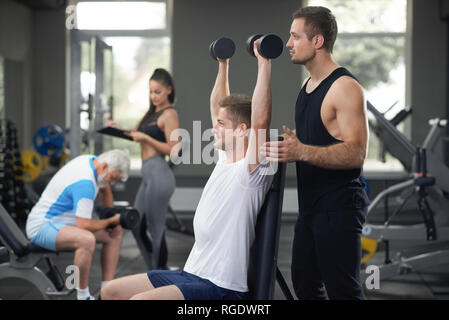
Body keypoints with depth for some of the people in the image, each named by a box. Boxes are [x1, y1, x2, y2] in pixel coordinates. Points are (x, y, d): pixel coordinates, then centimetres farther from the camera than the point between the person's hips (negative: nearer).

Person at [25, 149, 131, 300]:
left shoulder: (93, 160, 2)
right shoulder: (85, 183, -29)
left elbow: (105, 189, 23)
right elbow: (83, 224, -32)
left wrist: (111, 217, 14)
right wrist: (110, 221, -16)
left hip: (63, 222, 11)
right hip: (42, 226, -11)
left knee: (115, 234, 7)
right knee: (87, 239, -39)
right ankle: (83, 295, -24)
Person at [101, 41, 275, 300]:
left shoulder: (252, 171, -14)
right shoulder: (226, 160, 12)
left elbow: (260, 120, -30)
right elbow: (217, 107, 23)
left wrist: (264, 63, -28)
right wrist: (223, 64, 25)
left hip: (220, 287, -10)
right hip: (191, 273, 10)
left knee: (139, 299, -28)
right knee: (111, 292, 8)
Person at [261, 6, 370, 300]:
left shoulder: (345, 88, -15)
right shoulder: (308, 84, 14)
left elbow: (356, 152, -24)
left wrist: (302, 152, -35)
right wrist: (289, 145, 10)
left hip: (339, 208, -9)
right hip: (311, 205, 10)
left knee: (341, 289, -5)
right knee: (304, 284, 16)